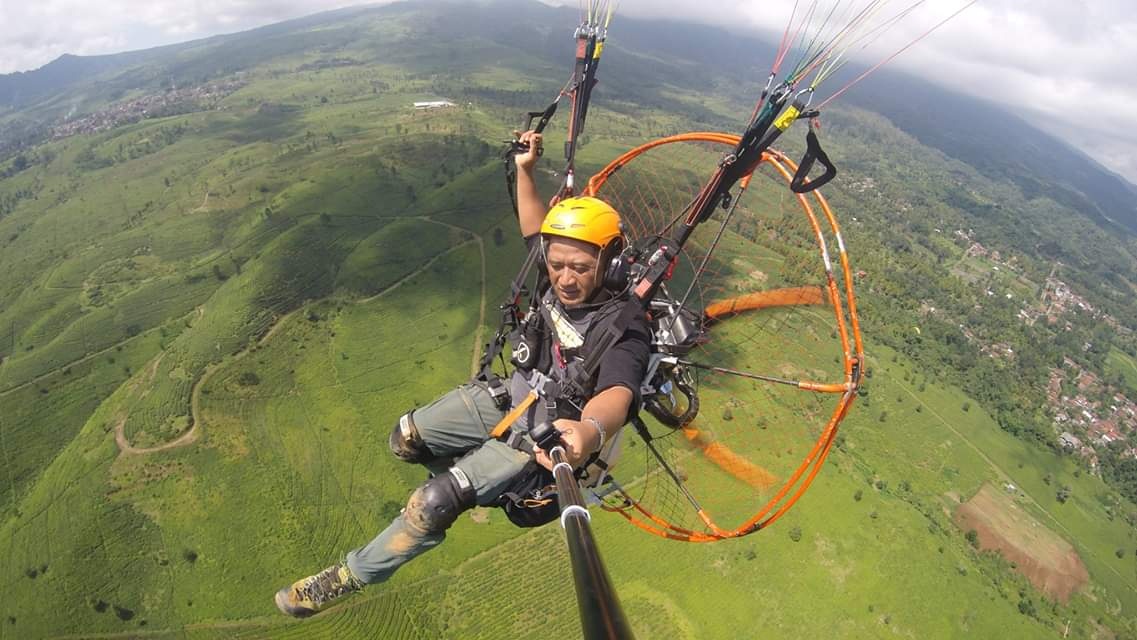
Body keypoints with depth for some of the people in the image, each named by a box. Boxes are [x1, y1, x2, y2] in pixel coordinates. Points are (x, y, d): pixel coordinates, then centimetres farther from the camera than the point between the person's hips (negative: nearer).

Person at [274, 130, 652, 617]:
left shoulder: (624, 329, -29)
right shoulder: (560, 281, -10)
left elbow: (617, 393, -48)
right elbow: (535, 230, 9)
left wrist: (592, 430, -71)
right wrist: (525, 170, -1)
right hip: (509, 396, 7)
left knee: (433, 504, -18)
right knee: (405, 438, 6)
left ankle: (351, 576, 9)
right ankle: (470, 475, 34)